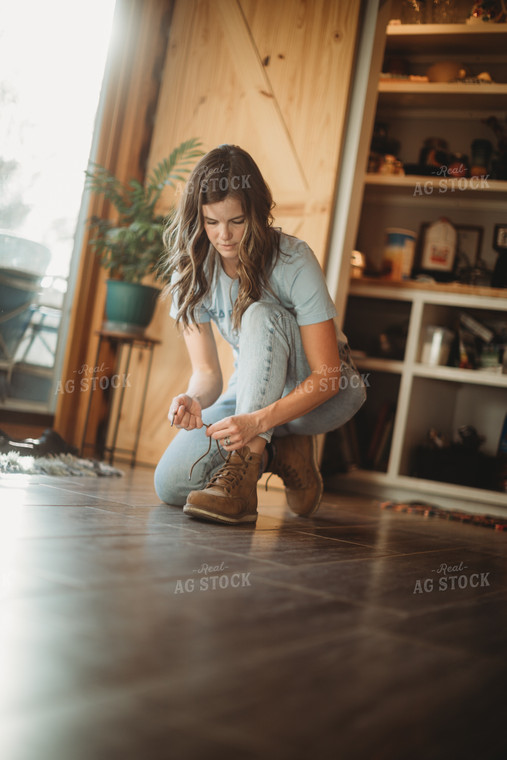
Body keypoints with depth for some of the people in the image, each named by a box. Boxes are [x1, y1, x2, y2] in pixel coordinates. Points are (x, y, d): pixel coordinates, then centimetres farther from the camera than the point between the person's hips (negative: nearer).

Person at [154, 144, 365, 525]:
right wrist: (193, 401, -37)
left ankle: (243, 471, -35)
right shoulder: (191, 268, -10)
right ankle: (277, 448, 2)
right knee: (172, 484, -19)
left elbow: (328, 373, -27)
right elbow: (207, 371, -13)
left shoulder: (293, 261, -24)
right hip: (252, 394, 4)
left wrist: (259, 419, -43)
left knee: (260, 315, -35)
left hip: (325, 394, -4)